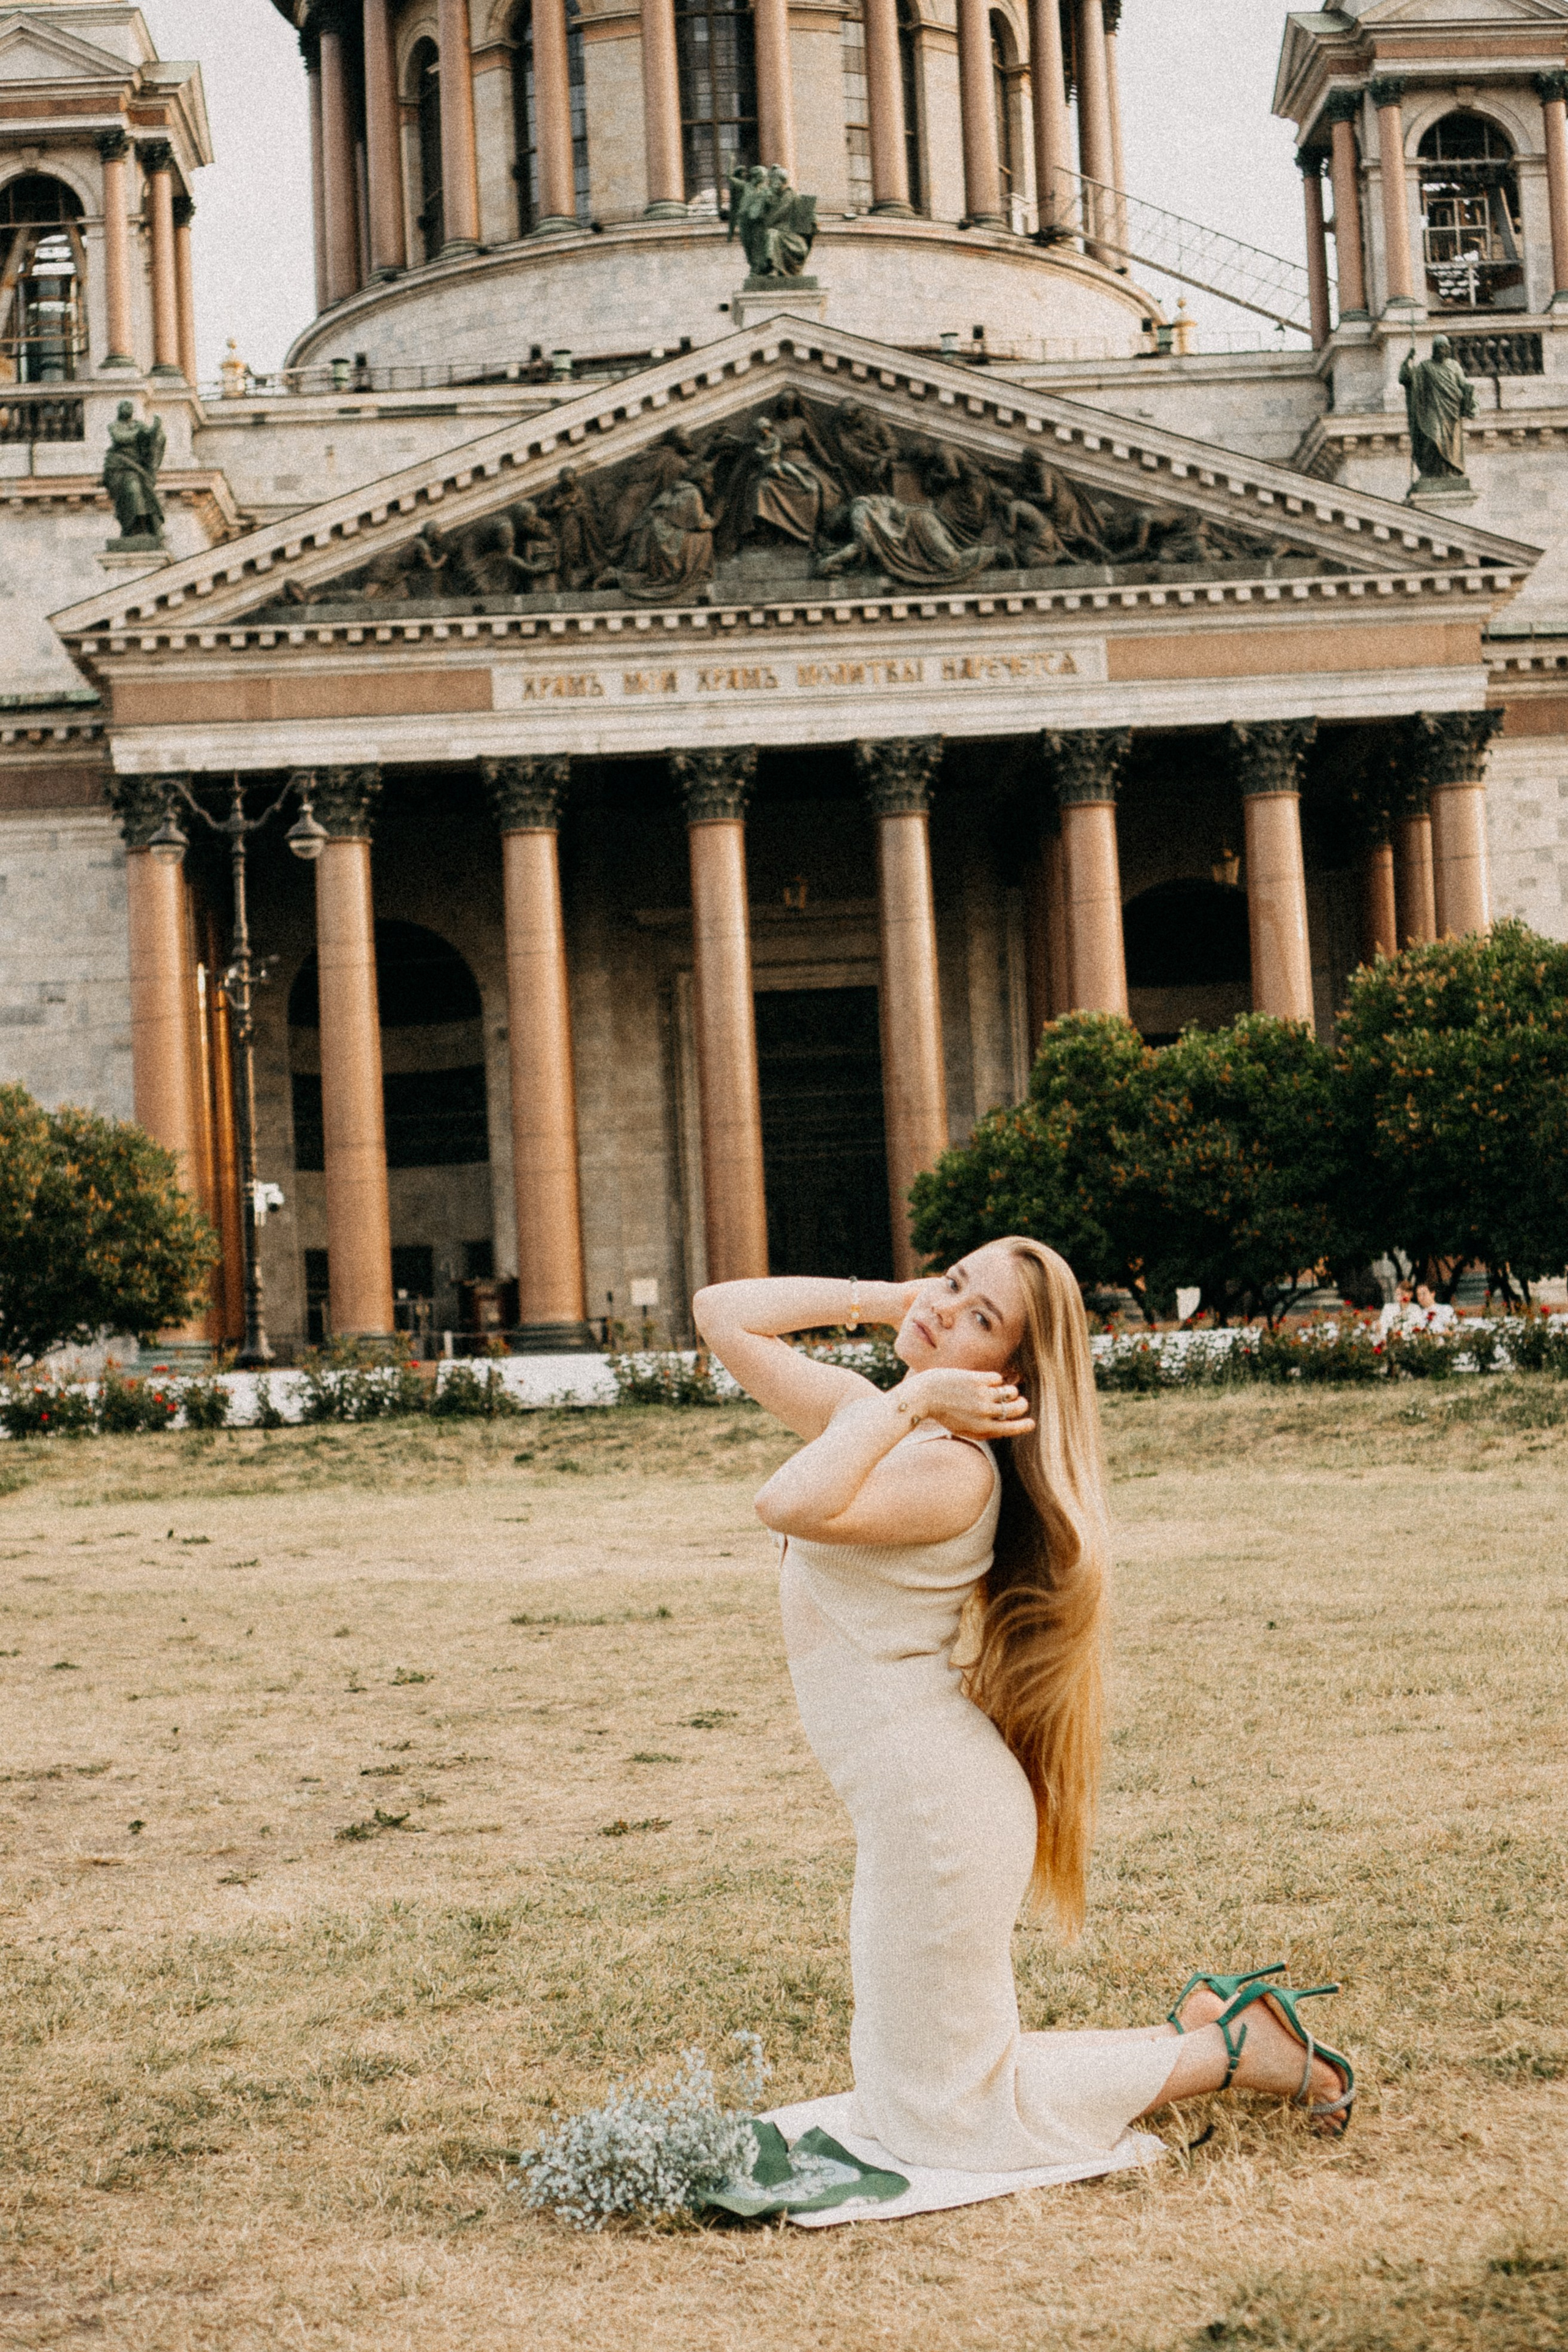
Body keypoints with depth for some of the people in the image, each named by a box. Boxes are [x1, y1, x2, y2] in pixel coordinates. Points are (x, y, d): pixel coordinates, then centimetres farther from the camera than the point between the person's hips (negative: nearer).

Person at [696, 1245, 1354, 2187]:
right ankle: (1195, 2029, 26)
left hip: (940, 1813, -9)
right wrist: (887, 1298, 3)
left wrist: (910, 1400, -26)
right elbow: (723, 1313, 9)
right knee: (896, 2095, 20)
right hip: (911, 1811, 9)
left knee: (950, 2117, 5)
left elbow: (791, 1505, -38)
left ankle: (1228, 2048, 14)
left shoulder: (955, 1467, -21)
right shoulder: (865, 1418, 5)